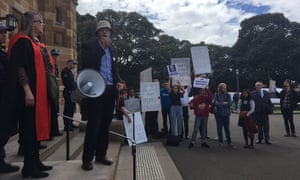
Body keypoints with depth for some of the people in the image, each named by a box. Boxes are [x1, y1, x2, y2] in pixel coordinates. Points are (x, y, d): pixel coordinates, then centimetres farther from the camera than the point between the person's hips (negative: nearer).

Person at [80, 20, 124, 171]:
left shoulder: (111, 49, 20)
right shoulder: (88, 45, 4)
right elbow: (87, 64, -14)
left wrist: (118, 82, 1)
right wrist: (103, 47, -12)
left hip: (110, 90, 5)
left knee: (105, 124, 8)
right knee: (93, 124, -4)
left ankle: (101, 155, 19)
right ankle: (87, 158, 6)